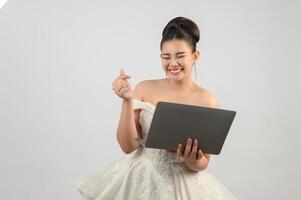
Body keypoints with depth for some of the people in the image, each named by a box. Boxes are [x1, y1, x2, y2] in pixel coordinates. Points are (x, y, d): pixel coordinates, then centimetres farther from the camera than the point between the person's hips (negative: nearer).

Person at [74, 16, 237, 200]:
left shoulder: (206, 100, -6)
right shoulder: (145, 89, -4)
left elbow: (203, 164, -2)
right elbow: (128, 147, -8)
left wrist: (192, 160, -24)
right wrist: (127, 101, -17)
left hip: (185, 184, -1)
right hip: (140, 179, 1)